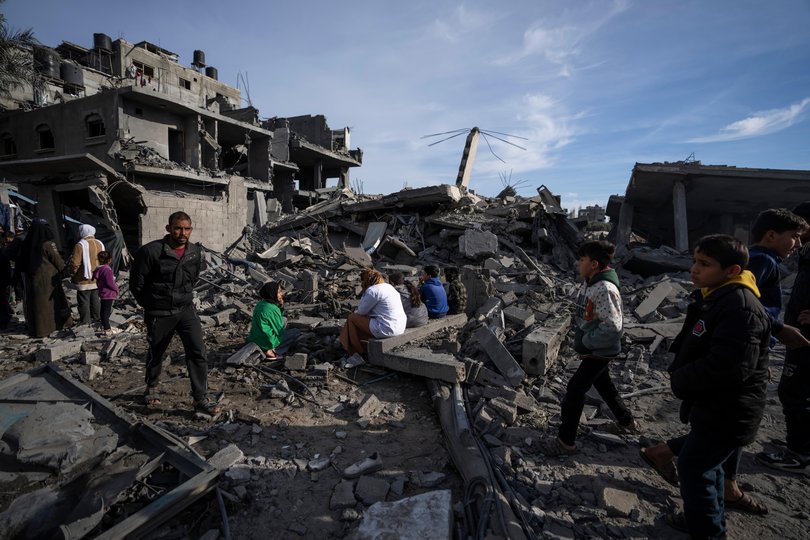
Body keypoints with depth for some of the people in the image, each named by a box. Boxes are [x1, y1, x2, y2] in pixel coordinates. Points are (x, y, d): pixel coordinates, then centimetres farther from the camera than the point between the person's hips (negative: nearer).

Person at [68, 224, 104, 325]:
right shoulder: (99, 244, 5)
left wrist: (71, 273, -2)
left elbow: (75, 263, -19)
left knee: (84, 300, 4)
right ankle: (96, 317, 26)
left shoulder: (80, 245, -17)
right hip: (97, 279, 6)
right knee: (95, 298, 17)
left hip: (84, 280, -6)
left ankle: (85, 320, 10)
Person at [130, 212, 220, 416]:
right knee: (156, 353, 16)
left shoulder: (195, 252, -1)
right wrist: (151, 305, 5)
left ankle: (201, 399, -2)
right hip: (158, 314, -2)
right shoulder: (151, 251, -16)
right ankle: (151, 388, 43)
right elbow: (136, 284, -5)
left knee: (197, 351, -9)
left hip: (186, 309, 3)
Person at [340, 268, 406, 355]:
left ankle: (357, 350, 21)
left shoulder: (372, 290, -14)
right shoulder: (388, 286, 14)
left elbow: (361, 311, -5)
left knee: (352, 317, 6)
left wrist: (364, 293, 2)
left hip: (387, 330, -9)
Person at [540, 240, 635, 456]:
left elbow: (612, 327, -33)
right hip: (595, 348, 10)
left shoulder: (605, 290, -30)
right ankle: (626, 421, 48)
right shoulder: (591, 282, 0)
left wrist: (585, 342, -22)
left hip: (600, 351, -10)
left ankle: (566, 441, 8)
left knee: (575, 390, -4)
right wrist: (583, 341, 8)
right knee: (603, 384, 27)